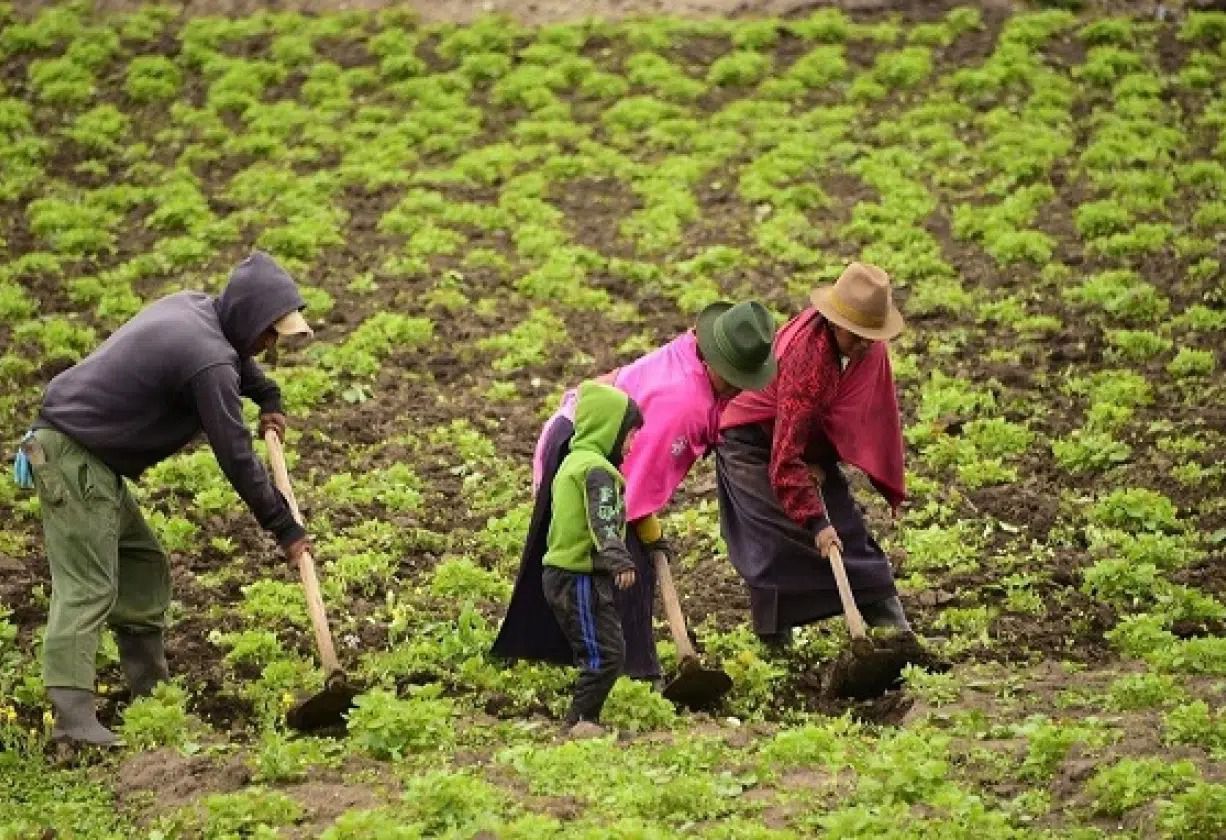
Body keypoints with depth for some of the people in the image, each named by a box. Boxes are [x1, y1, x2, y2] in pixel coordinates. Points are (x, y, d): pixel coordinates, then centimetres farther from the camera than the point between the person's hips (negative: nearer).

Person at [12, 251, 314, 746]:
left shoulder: (194, 308, 8)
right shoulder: (209, 361, -21)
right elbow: (235, 458, -17)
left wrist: (267, 397, 23)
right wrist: (284, 529, -9)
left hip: (90, 456, 10)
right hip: (73, 459, -10)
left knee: (143, 563, 17)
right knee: (87, 586, -15)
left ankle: (149, 684, 24)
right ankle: (72, 714, -23)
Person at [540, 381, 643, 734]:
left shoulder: (574, 462, 19)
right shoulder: (597, 470, -14)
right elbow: (604, 521, -28)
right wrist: (620, 560, -39)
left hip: (562, 573, 11)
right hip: (580, 580, -11)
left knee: (596, 654, 15)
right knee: (606, 652, -9)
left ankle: (583, 719, 18)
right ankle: (581, 719, -8)